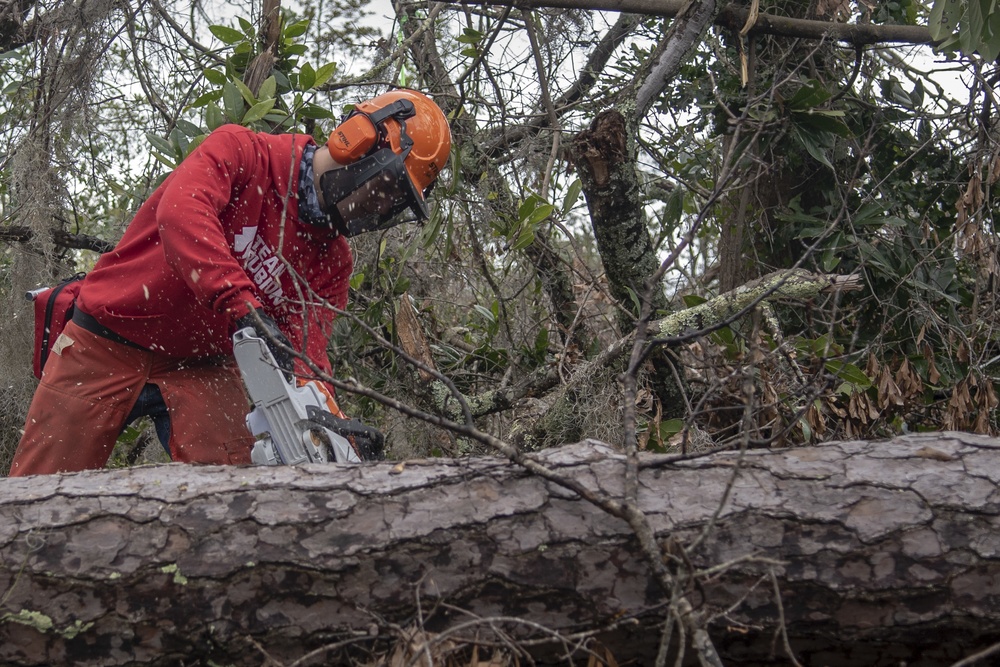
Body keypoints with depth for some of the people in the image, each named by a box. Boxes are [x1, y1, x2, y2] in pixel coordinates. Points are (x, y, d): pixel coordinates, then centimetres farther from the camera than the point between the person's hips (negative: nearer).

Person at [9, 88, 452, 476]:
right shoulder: (242, 152, -14)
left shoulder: (331, 263, 0)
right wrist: (244, 306, -47)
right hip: (107, 345, -4)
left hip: (203, 367, 4)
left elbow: (306, 351, -11)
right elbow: (182, 210, -34)